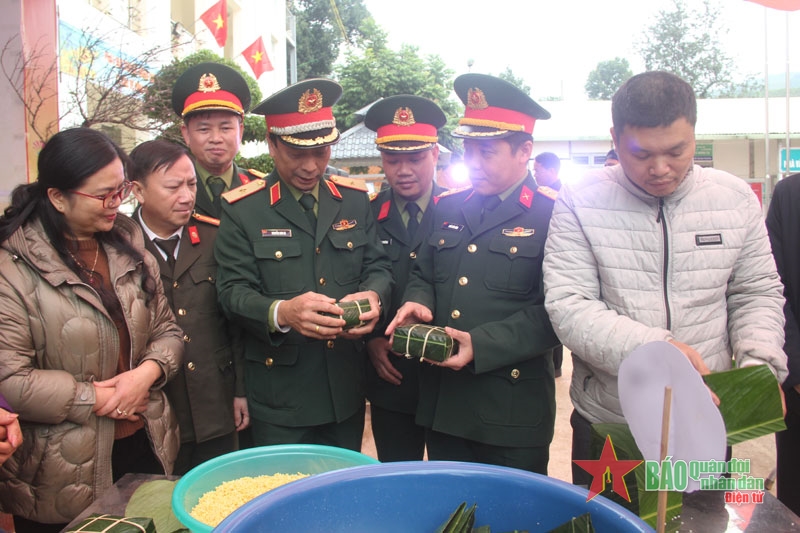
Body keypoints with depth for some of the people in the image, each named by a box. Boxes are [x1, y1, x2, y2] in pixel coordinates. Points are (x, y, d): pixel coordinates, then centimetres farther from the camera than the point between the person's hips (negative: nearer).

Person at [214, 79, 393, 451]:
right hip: (280, 392, -3)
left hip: (348, 388, 4)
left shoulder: (355, 200, 5)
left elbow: (379, 266, 7)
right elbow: (233, 292, -10)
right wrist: (281, 313, -31)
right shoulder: (242, 209, -6)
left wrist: (374, 295, -18)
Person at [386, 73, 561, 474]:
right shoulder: (448, 207, 10)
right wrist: (417, 305, -5)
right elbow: (423, 275, 17)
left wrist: (482, 344, -23)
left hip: (513, 411, -5)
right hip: (442, 405, 5)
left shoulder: (553, 215, -8)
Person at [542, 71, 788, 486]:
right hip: (606, 426, -2)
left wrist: (759, 363, -12)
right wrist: (654, 347, -29)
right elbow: (568, 307, -16)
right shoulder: (581, 202, -11)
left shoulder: (736, 199, -1)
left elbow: (757, 293, 6)